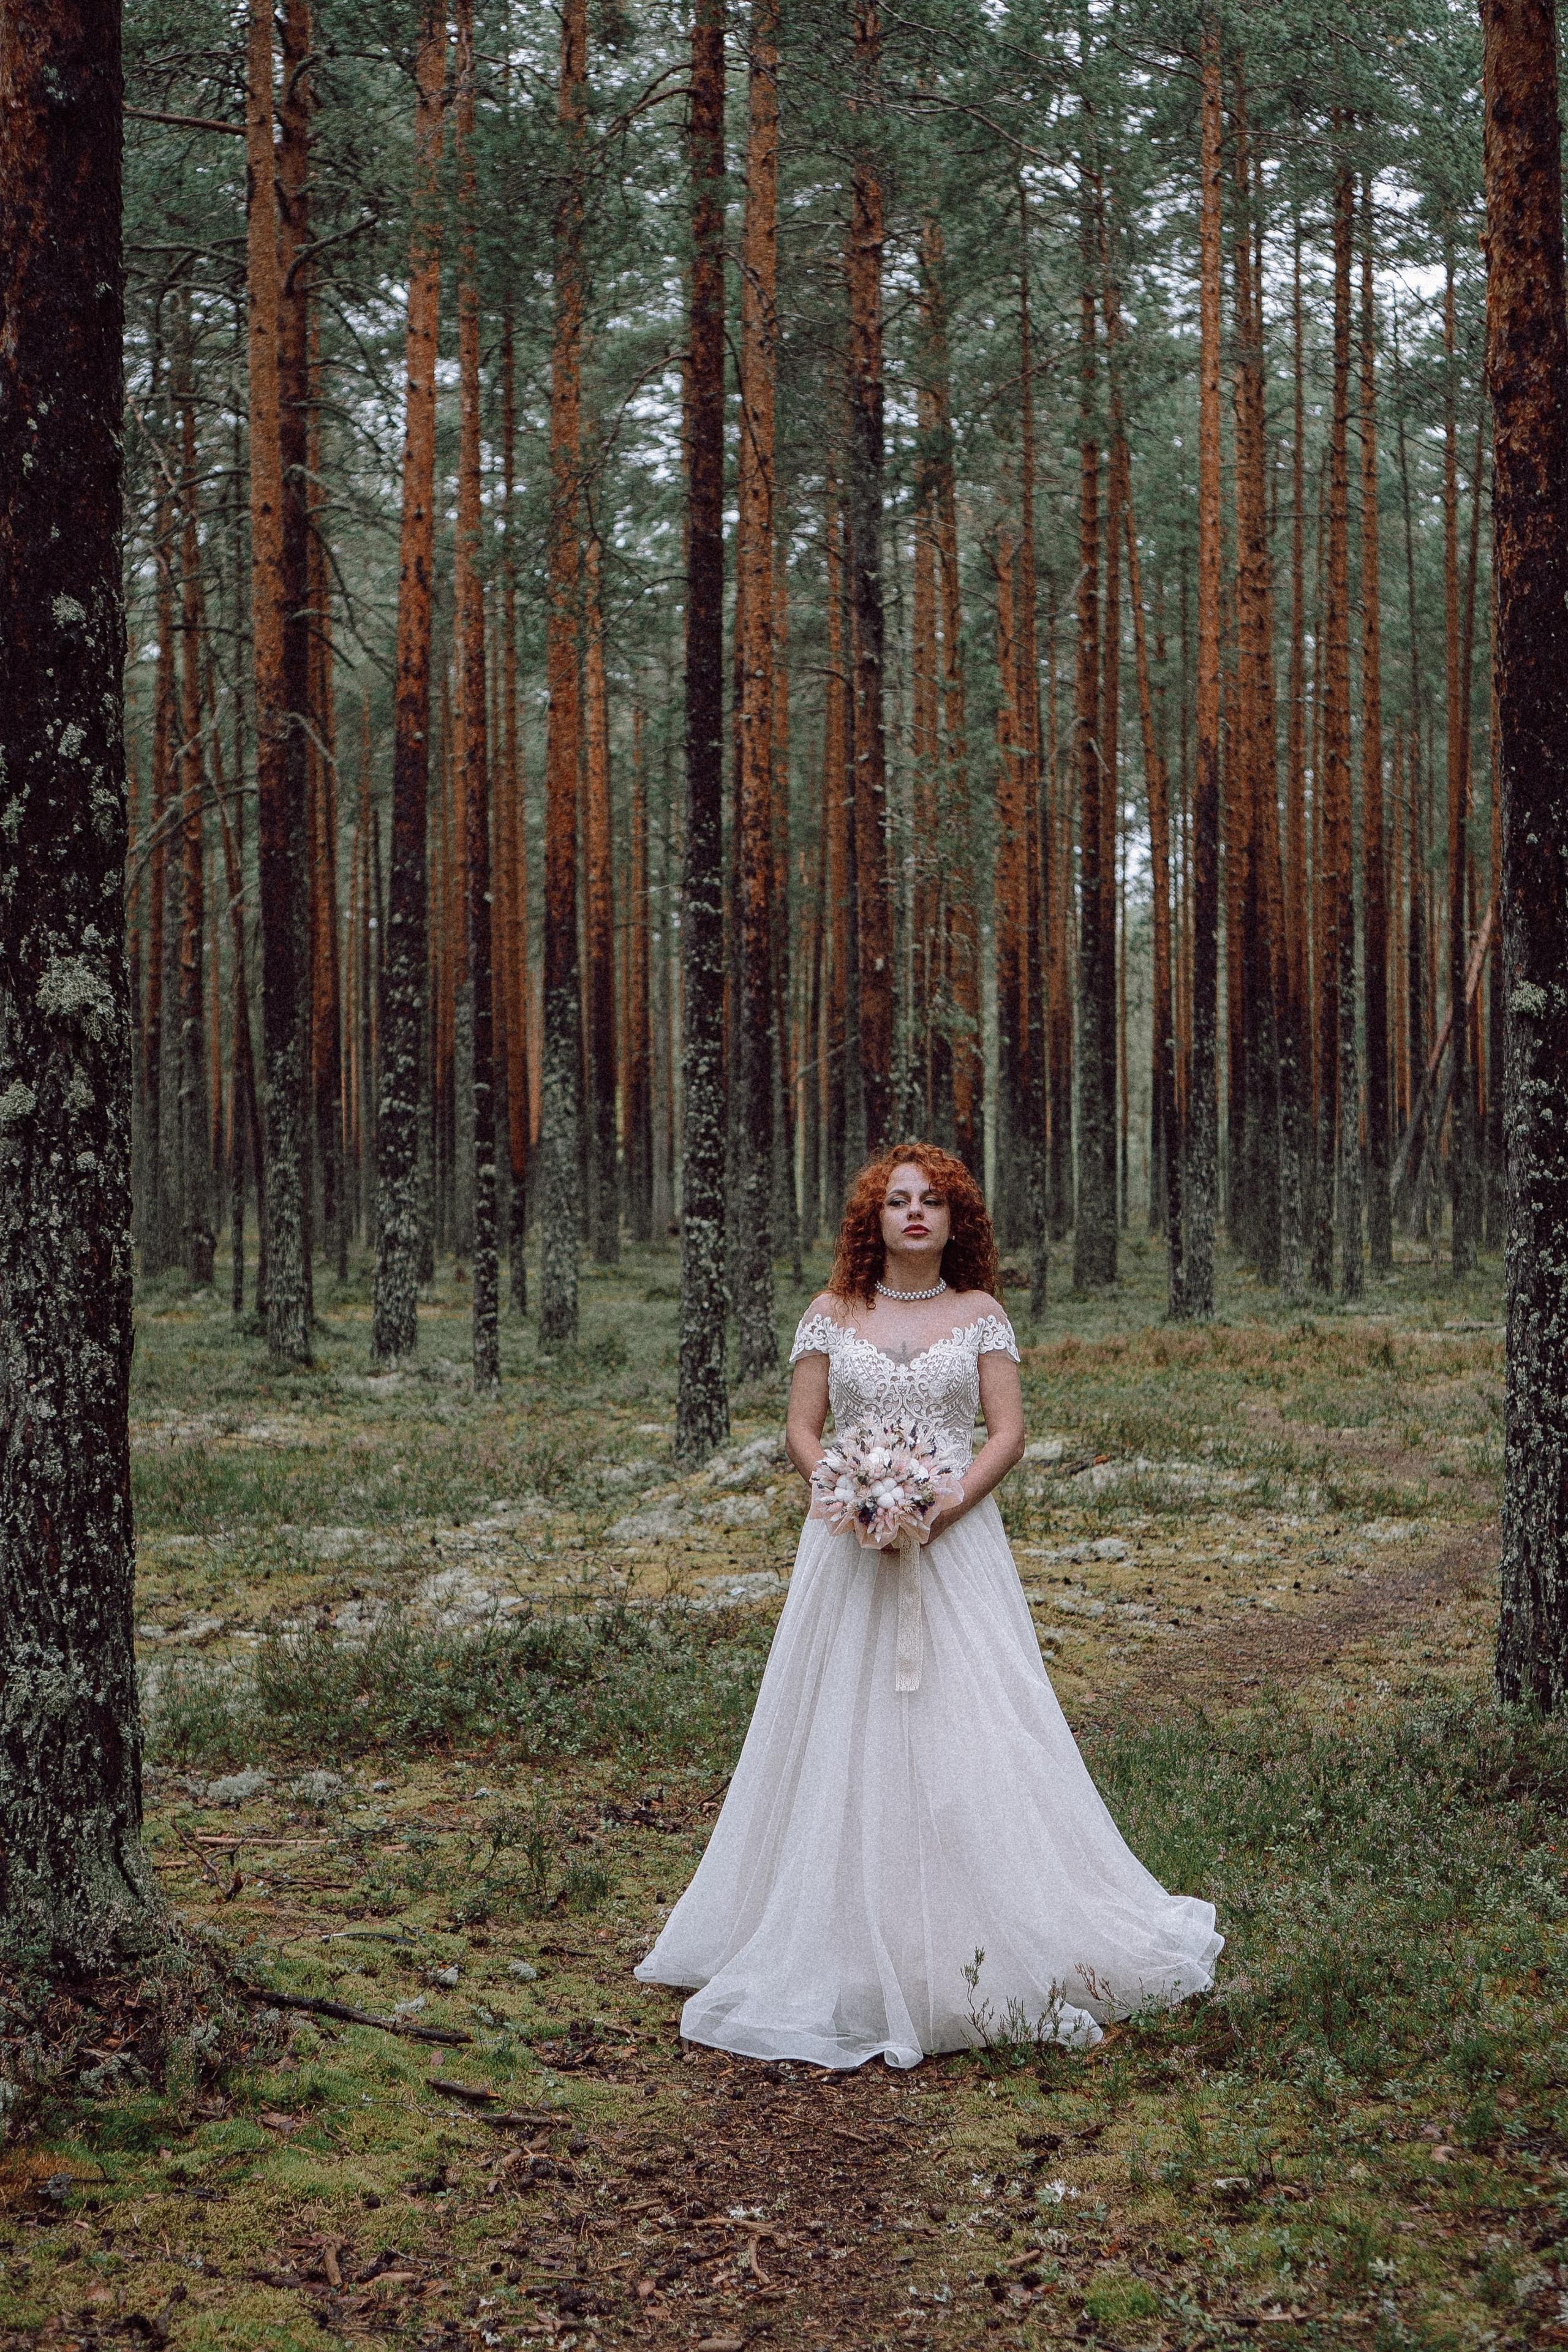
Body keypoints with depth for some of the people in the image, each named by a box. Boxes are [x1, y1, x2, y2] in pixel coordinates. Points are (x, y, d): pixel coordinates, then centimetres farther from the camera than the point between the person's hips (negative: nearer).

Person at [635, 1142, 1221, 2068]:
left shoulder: (981, 1314, 5)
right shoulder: (833, 1314, 7)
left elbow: (1010, 1432, 0)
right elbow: (802, 1429, 5)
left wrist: (945, 1506, -14)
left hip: (956, 1542, -1)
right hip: (852, 1544, 1)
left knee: (968, 1731, -4)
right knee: (845, 1736, 1)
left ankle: (969, 1951, 4)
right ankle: (850, 1950, 9)